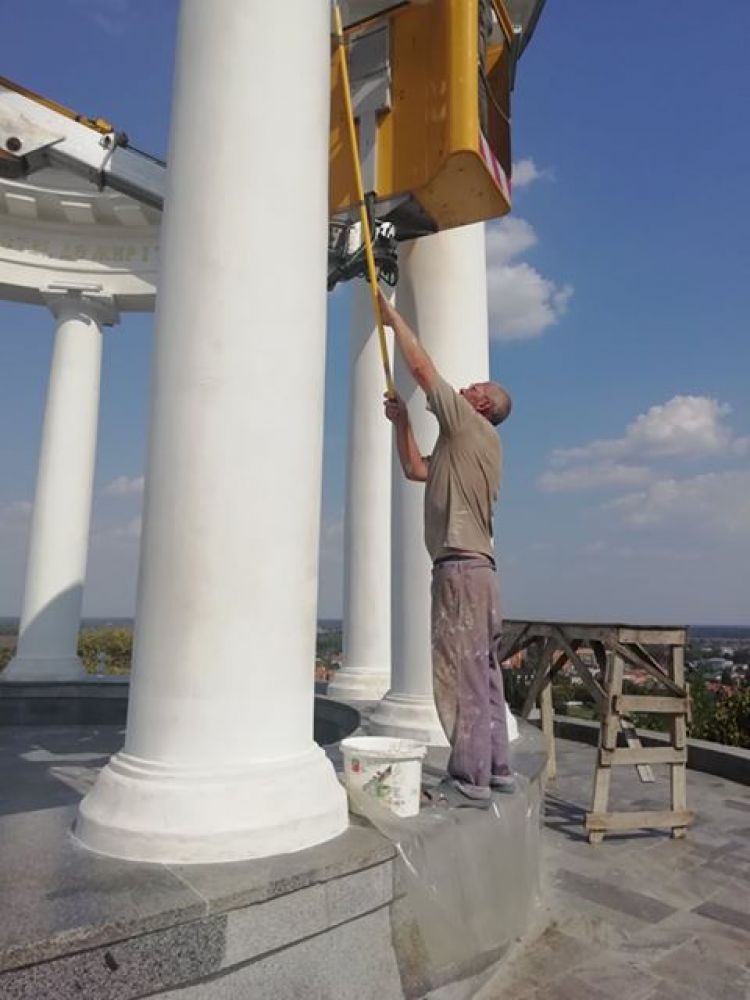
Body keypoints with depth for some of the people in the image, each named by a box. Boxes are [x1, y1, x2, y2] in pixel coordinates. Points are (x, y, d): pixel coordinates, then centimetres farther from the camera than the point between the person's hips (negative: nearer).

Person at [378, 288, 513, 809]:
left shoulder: (471, 426, -1)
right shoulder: (469, 445, 25)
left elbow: (421, 366, -1)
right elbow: (416, 469, 32)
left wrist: (393, 316, 10)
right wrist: (402, 422, 25)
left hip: (462, 567, -10)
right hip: (476, 569, 10)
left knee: (462, 674, -7)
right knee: (483, 674, 13)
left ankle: (470, 779, -1)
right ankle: (496, 769, 21)